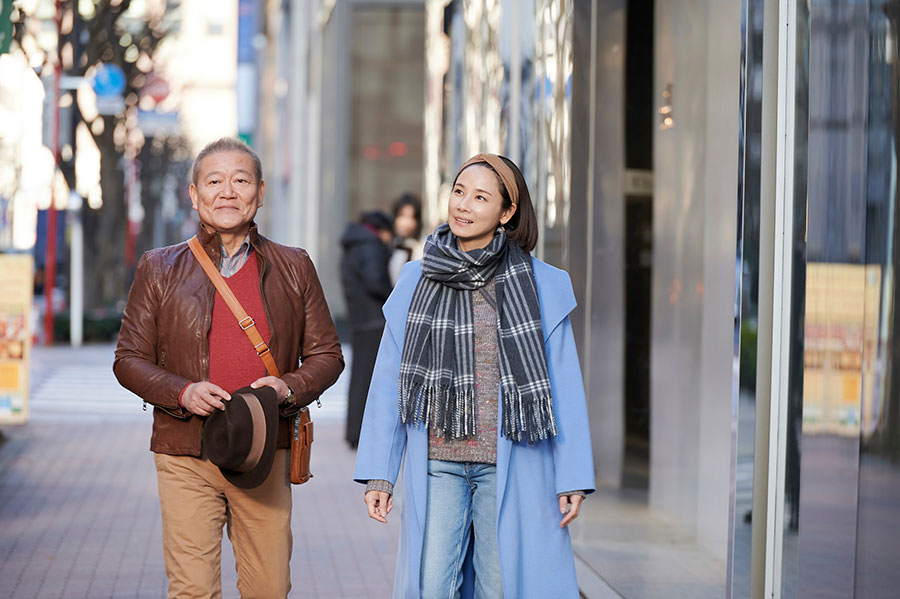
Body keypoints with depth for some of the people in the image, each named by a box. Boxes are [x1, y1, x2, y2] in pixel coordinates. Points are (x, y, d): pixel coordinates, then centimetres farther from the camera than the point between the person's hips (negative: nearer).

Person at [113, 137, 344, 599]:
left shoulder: (294, 269, 9)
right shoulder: (160, 269, 6)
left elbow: (326, 354, 11)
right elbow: (129, 359, 6)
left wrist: (288, 388, -10)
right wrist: (182, 392, -13)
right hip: (186, 456, -1)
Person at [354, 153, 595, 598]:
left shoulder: (542, 286, 1)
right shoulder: (416, 281, 7)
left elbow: (564, 386, 2)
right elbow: (389, 381, 9)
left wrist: (572, 479, -2)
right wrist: (378, 474, 4)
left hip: (510, 470, -1)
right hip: (437, 467, 1)